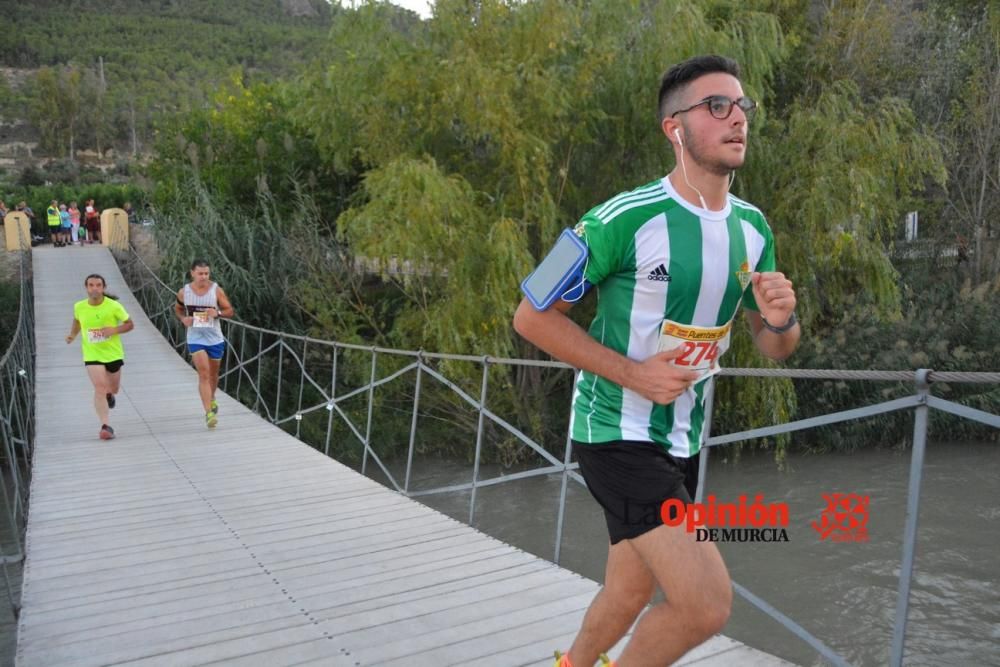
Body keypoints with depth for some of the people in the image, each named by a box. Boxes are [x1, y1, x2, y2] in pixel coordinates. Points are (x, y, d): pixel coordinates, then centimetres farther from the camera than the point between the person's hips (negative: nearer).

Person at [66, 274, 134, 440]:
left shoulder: (114, 306, -13)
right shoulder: (79, 307, -6)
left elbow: (130, 324, -5)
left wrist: (114, 330, -23)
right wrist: (72, 335, 0)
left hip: (113, 353, 1)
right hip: (92, 355, -1)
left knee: (113, 388, 17)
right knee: (99, 388, -17)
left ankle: (109, 394, 57)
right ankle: (105, 426, -18)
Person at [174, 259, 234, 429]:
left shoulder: (216, 290, -7)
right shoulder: (184, 292, -4)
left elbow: (230, 311, -2)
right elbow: (178, 308, 15)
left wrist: (217, 313, -22)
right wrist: (183, 319, -6)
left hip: (215, 339, 1)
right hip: (195, 339, -1)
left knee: (213, 374, 17)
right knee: (203, 373, -14)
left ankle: (211, 399, 46)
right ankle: (209, 413, -16)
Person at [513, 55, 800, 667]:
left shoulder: (753, 227, 3)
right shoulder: (626, 218, -19)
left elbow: (775, 347, 12)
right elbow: (533, 316, -14)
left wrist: (781, 320, -12)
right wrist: (633, 373, -20)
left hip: (682, 440, 7)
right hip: (618, 434, -7)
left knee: (629, 596, 19)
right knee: (708, 604, -15)